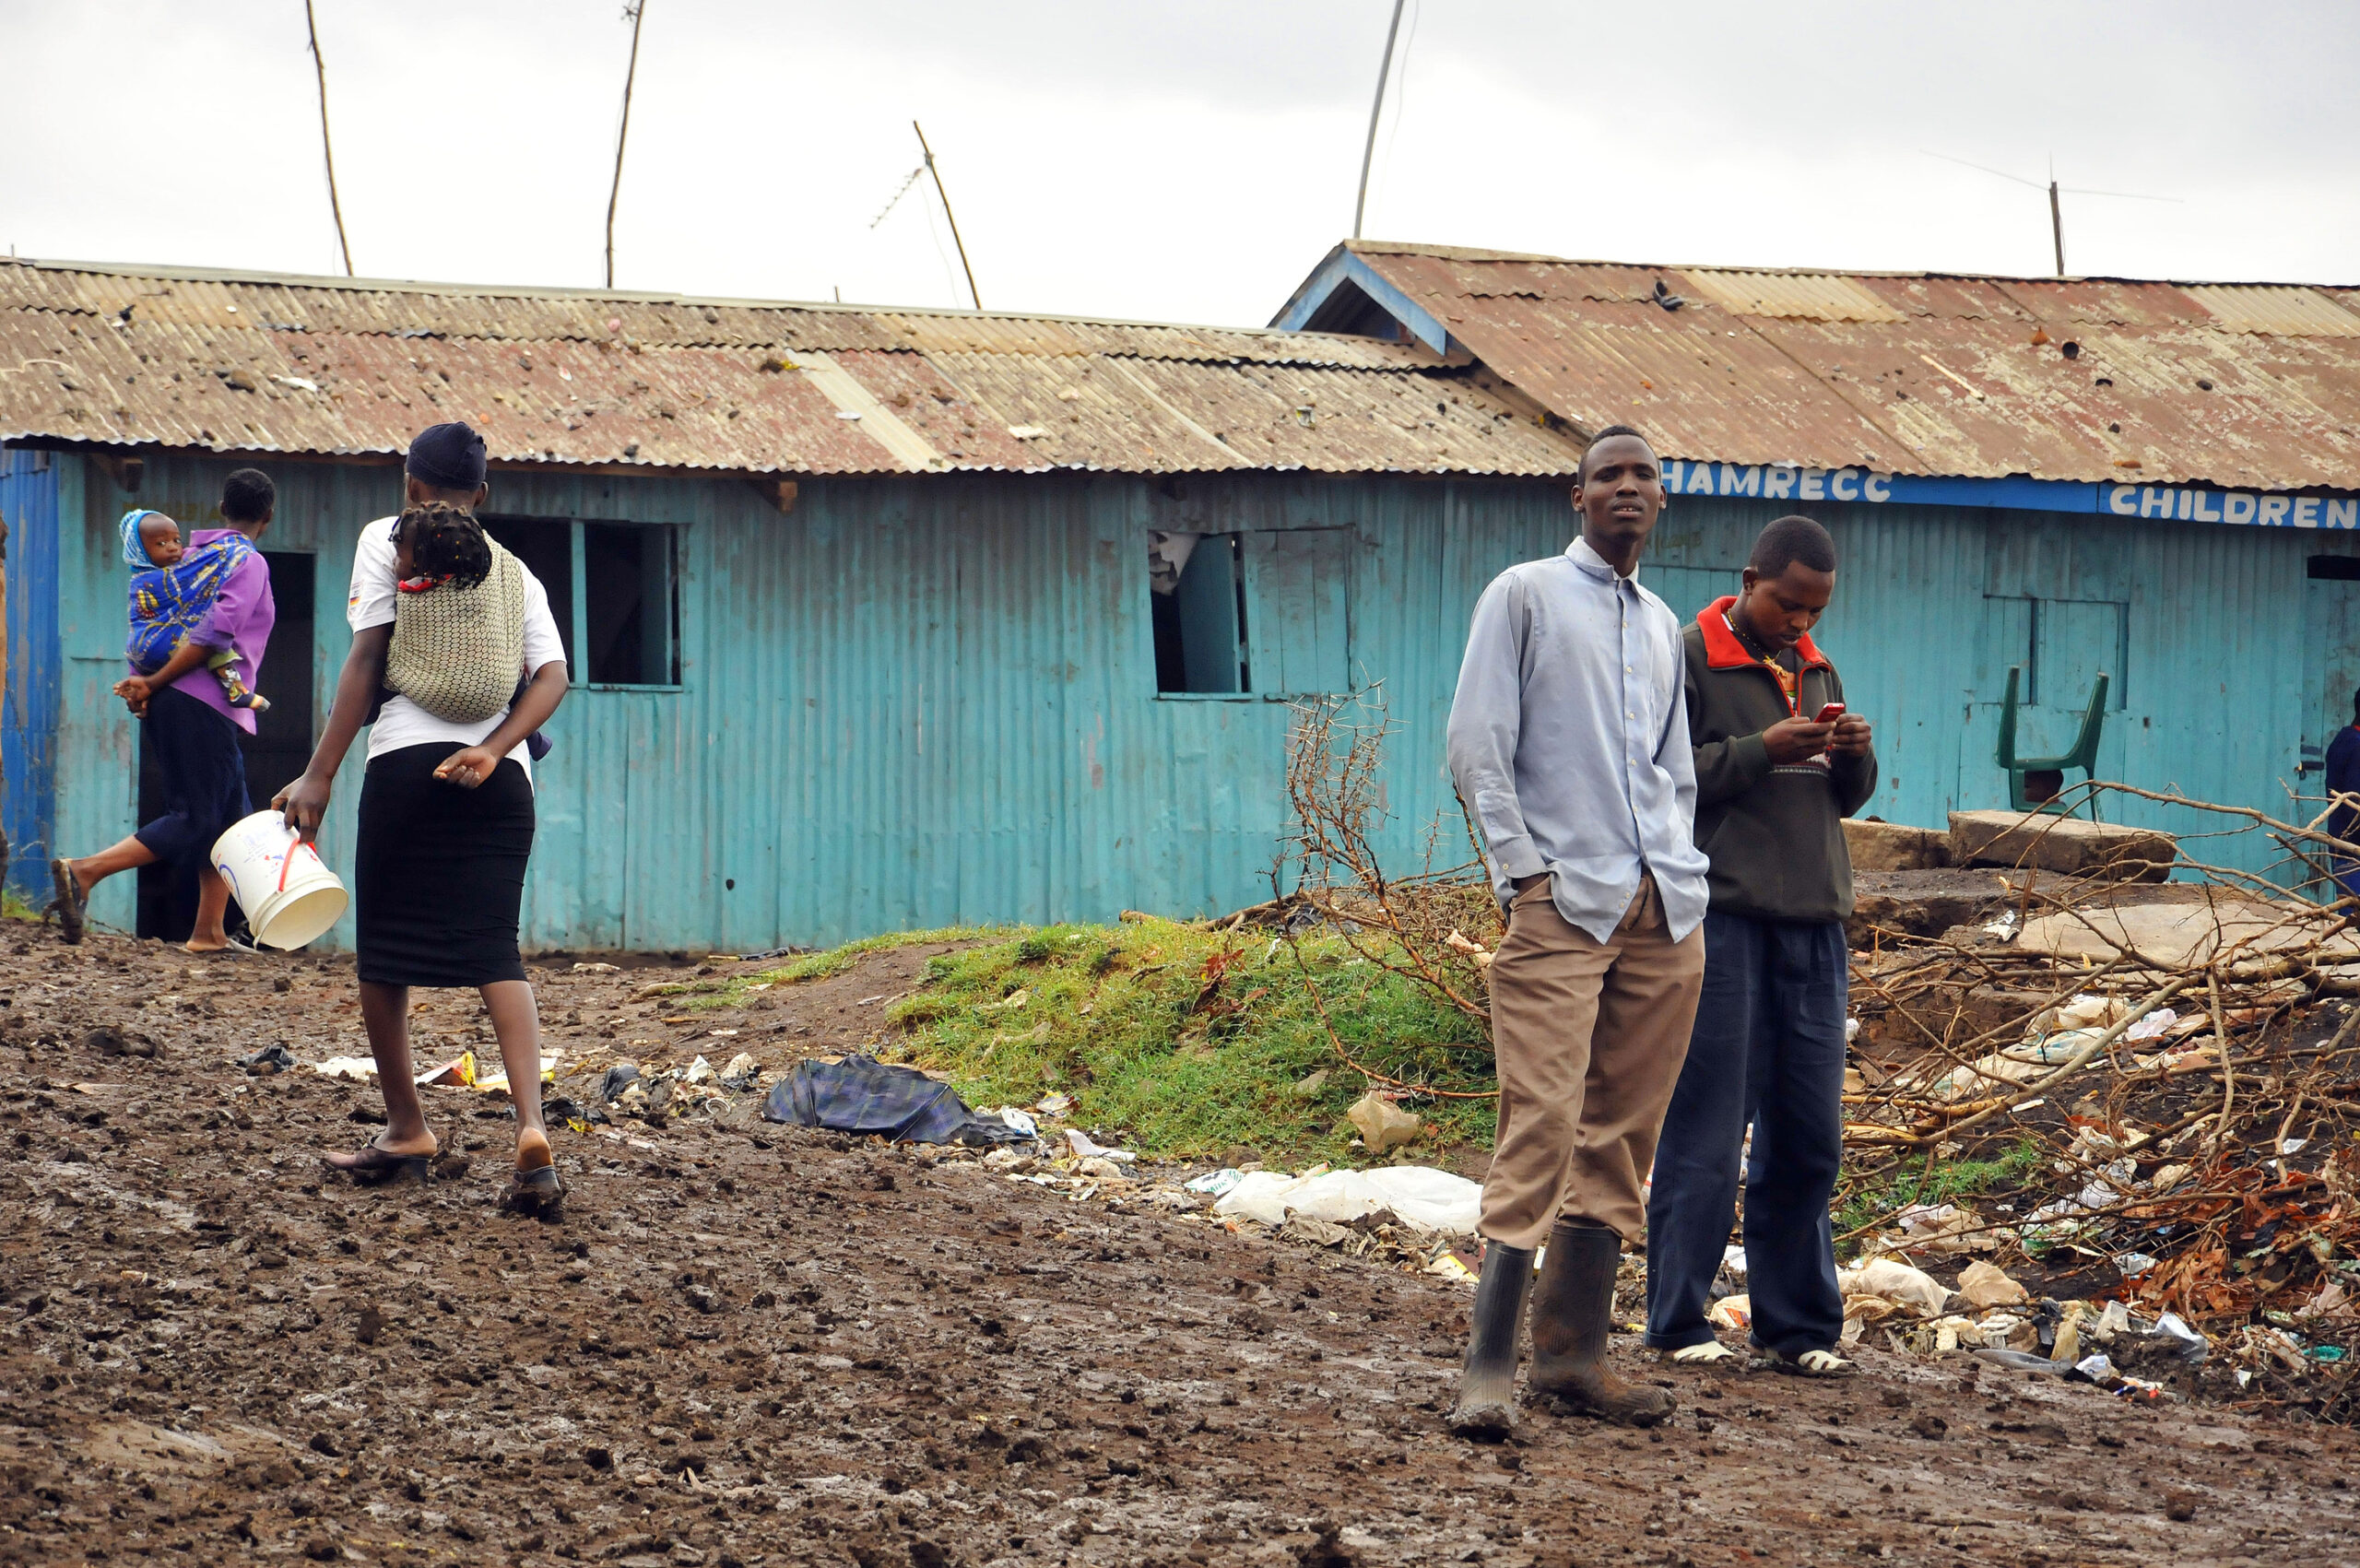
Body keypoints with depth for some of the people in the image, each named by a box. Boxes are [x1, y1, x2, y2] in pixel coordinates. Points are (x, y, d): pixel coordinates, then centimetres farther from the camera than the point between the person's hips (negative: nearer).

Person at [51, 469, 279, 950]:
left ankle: (210, 932, 11)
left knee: (230, 816, 14)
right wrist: (154, 684, -13)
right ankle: (83, 873, -22)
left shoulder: (193, 549, 19)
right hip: (201, 704, -8)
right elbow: (215, 634, -16)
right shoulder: (249, 562, -4)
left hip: (165, 701, 8)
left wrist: (145, 681, 4)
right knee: (194, 821, -8)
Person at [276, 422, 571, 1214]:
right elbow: (552, 676, 3)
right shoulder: (515, 572, 18)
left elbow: (368, 657, -2)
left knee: (382, 949, 11)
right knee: (496, 950, 1)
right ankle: (532, 1129, -19)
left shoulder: (389, 539, 7)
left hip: (408, 762, -3)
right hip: (501, 775, 3)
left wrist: (319, 775, -4)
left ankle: (405, 1129, 18)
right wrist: (493, 751, -6)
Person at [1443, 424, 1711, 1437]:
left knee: (1620, 1136, 5)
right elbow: (1477, 745, -3)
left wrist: (1682, 876, 14)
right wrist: (1523, 870, -10)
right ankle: (1489, 1366, -13)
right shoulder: (1525, 596, 3)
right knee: (1542, 1126, -14)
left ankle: (1573, 1353, 10)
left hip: (1664, 910, 6)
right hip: (1561, 901, -6)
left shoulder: (1662, 627, 21)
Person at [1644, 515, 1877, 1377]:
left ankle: (1796, 1326, 16)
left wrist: (1854, 759, -1)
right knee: (1704, 1131, -4)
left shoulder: (1818, 671, 18)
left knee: (1808, 1135, 8)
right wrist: (1761, 751, -17)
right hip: (1722, 917, -6)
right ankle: (1678, 1321, 4)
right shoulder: (1688, 659, -2)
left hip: (1812, 922, 6)